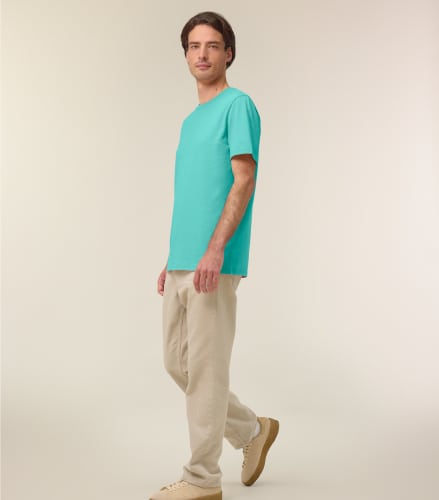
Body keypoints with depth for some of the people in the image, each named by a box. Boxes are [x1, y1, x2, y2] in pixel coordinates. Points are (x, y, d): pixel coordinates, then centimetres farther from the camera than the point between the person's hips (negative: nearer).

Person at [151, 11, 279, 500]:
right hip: (182, 264, 9)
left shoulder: (238, 105, -4)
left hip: (214, 264, -9)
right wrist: (172, 261, 19)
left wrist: (215, 249, -22)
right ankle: (251, 430, 29)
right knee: (177, 362, 13)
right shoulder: (190, 121, 20)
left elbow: (243, 182, -14)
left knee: (204, 369, -3)